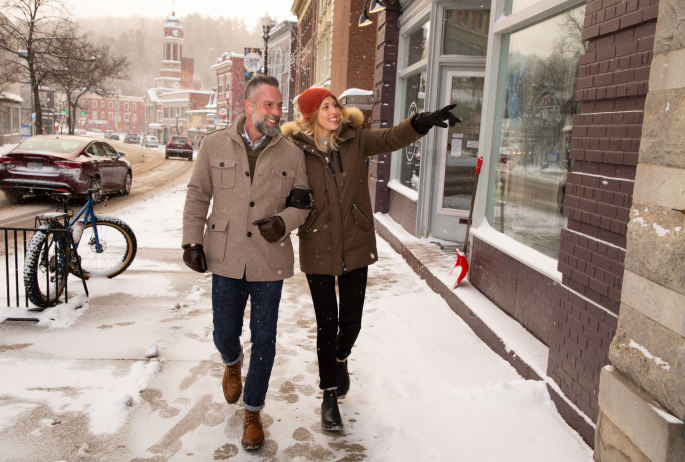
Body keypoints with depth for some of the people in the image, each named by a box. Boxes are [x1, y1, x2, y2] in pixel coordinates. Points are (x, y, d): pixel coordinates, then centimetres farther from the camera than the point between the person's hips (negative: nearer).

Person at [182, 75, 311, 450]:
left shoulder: (292, 154, 0)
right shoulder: (215, 145, 0)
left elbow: (302, 203, 6)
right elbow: (197, 195, 6)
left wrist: (284, 221, -15)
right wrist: (192, 240, 0)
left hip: (269, 261, 0)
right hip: (226, 259, 1)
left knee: (264, 340, 7)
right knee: (224, 334, 11)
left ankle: (252, 412, 27)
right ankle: (232, 363, 50)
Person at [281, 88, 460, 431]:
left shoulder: (356, 140, -1)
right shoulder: (297, 148, -6)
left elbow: (392, 137, -15)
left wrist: (421, 122, -32)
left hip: (355, 247, 2)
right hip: (318, 249, -2)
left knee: (351, 322, 10)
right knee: (327, 323, 5)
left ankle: (340, 359, 46)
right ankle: (329, 394, 26)